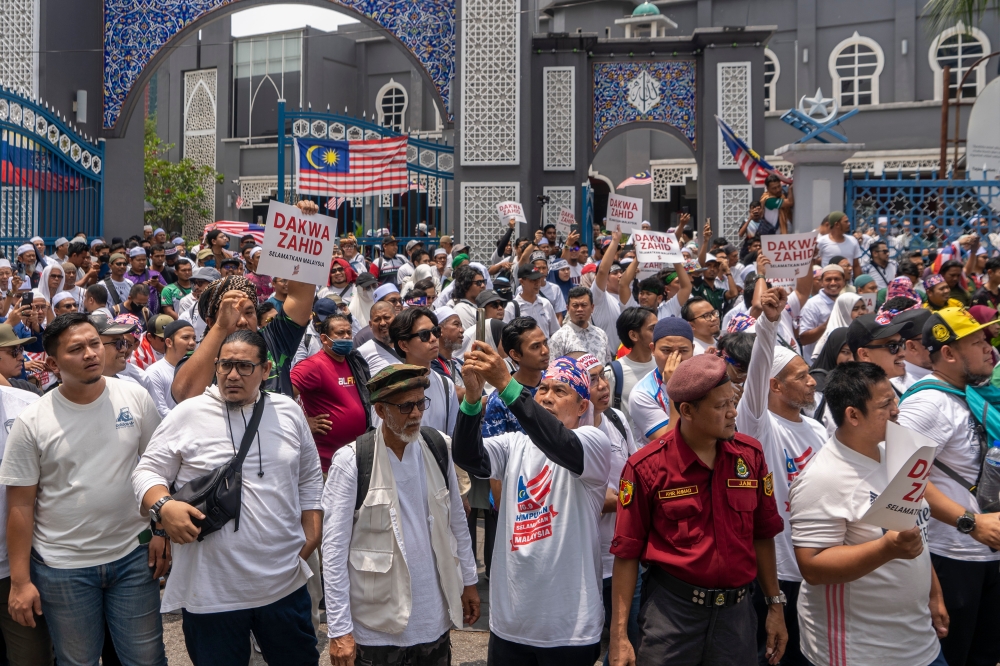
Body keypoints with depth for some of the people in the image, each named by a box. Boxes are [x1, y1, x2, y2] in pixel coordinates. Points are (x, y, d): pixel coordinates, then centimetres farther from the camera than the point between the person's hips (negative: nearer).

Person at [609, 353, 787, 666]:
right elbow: (627, 553, -8)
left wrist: (775, 605, 10)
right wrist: (619, 636, -9)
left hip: (736, 612, 3)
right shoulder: (647, 467, -11)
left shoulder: (750, 454, -1)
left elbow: (761, 535, 8)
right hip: (671, 608, -3)